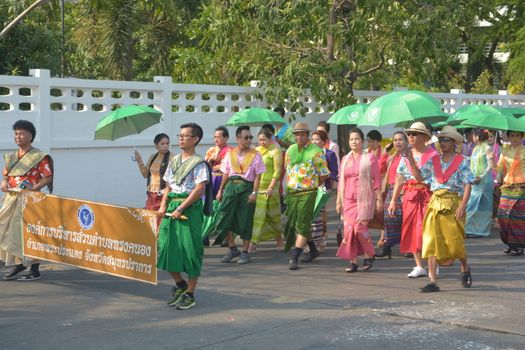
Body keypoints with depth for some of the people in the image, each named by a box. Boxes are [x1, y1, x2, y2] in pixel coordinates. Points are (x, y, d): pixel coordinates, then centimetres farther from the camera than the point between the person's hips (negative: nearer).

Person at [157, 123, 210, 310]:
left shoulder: (198, 163, -6)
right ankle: (180, 284, 28)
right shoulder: (174, 160, 15)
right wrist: (163, 205, 1)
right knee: (166, 247, 6)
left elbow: (199, 189, -15)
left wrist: (181, 208, -18)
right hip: (171, 207, 7)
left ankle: (190, 294, 8)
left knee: (190, 250, -3)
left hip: (189, 209, -7)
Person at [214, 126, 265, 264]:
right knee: (225, 218, -1)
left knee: (245, 221, 1)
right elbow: (226, 174, 13)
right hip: (231, 186, 3)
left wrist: (254, 193, -12)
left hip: (247, 188, -3)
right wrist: (221, 190, 12)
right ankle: (232, 248, 14)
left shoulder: (255, 155, 0)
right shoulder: (230, 154, 8)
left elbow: (257, 176, -4)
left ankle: (245, 252, 12)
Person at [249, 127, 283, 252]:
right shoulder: (257, 150, 12)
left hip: (270, 187, -5)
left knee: (273, 215, 6)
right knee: (255, 214, -1)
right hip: (256, 187, 5)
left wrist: (271, 187, -18)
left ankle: (279, 238, 24)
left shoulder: (275, 151, -6)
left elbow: (277, 171, -11)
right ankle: (253, 242, -2)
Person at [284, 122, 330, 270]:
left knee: (302, 225, -9)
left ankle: (294, 258, -12)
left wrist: (311, 185, 6)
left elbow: (324, 174, -1)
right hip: (292, 193, 6)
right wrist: (289, 186, 11)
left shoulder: (316, 152, -6)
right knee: (294, 223, 13)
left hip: (308, 193, -6)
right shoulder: (290, 150, 10)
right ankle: (313, 250, 31)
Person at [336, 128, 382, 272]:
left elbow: (377, 179, 0)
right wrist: (338, 201, 12)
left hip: (364, 199, -4)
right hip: (348, 200, 4)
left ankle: (369, 256, 10)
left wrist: (379, 199, -5)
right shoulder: (345, 159, 14)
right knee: (349, 229, -1)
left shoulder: (370, 157, 1)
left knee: (360, 227, -12)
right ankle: (353, 261, 6)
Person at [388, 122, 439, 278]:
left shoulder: (433, 154, -3)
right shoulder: (406, 155, 12)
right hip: (410, 195, 5)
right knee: (411, 231, 5)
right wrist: (393, 200, 9)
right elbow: (400, 178, 12)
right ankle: (419, 267, 14)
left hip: (427, 195, -5)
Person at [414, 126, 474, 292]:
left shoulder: (461, 161, -1)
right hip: (435, 203, 4)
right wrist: (411, 160, -7)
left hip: (453, 203, -4)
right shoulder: (434, 160, 10)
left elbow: (467, 185, -6)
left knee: (454, 241, 1)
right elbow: (420, 177, 4)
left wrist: (463, 205, -17)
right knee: (431, 242, -4)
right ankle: (433, 282, -3)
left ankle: (465, 269, 32)